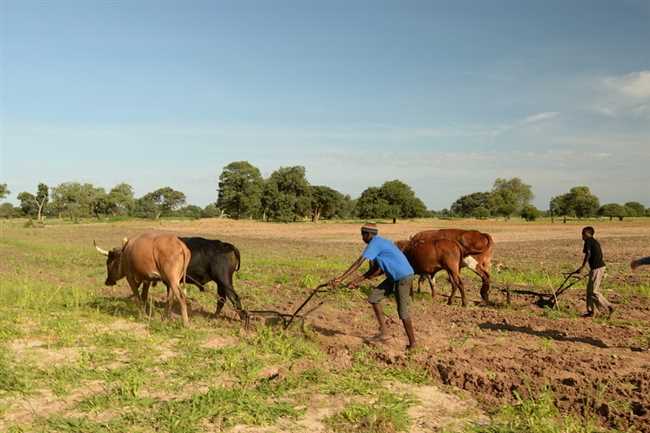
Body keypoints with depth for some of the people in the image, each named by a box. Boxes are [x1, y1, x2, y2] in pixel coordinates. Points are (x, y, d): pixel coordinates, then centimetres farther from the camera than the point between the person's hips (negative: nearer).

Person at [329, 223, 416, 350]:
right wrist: (357, 280, 6)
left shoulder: (375, 243, -15)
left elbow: (359, 262, -23)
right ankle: (383, 332, 10)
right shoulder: (380, 242, 14)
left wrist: (340, 278, -25)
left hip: (403, 276, -9)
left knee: (402, 311, -3)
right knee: (373, 297, 6)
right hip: (394, 277, 9)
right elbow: (376, 270, 12)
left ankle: (412, 343, 10)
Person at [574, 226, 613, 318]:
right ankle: (590, 311, 18)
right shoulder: (595, 241, 18)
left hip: (596, 268, -10)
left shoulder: (588, 241, -8)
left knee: (594, 291, -4)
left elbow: (588, 254, -18)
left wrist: (582, 267, -17)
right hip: (600, 266, 10)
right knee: (590, 290, 14)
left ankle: (608, 308, -2)